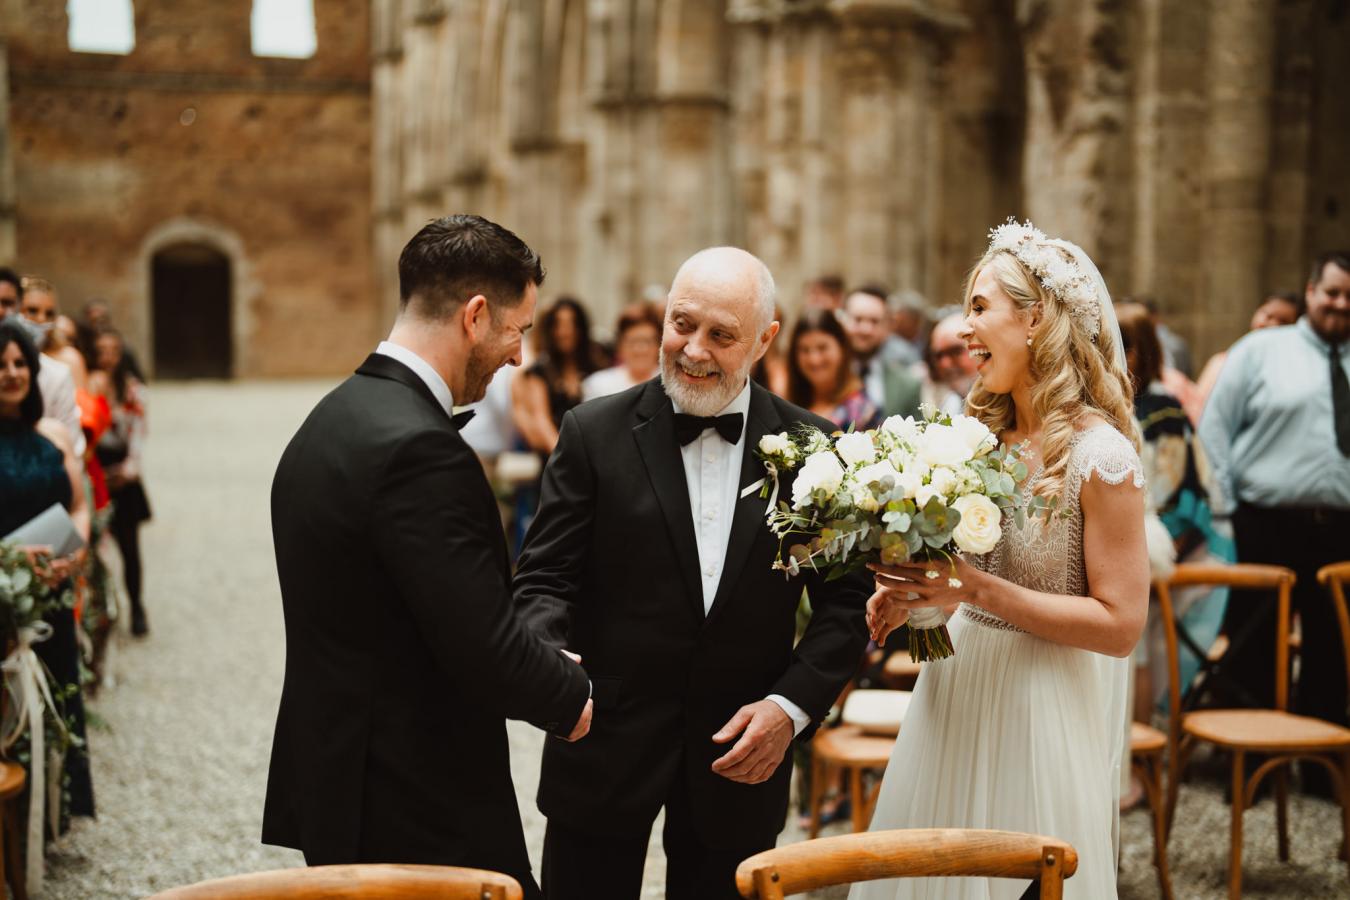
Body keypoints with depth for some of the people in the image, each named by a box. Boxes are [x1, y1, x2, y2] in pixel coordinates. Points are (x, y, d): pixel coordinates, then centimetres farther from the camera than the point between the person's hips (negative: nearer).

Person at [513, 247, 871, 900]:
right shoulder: (595, 433, -4)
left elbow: (845, 597, 4)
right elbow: (545, 578, -5)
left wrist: (793, 704, -8)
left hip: (741, 757, 1)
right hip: (604, 743, -1)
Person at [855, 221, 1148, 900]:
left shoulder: (1099, 455, -17)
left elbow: (1120, 625, -18)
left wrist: (978, 590, -23)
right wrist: (916, 592, -3)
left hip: (1037, 711, -7)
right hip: (954, 689, 7)